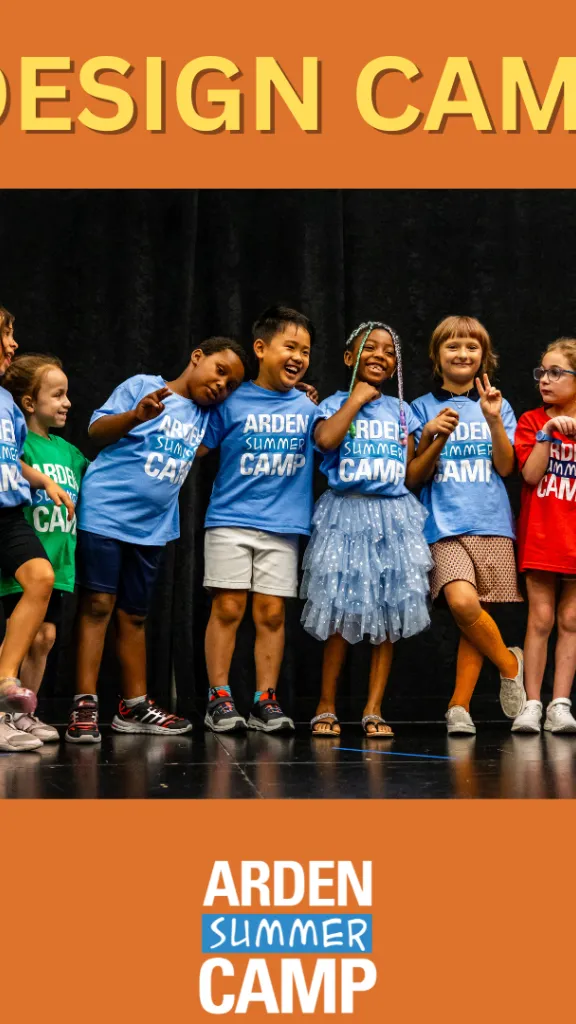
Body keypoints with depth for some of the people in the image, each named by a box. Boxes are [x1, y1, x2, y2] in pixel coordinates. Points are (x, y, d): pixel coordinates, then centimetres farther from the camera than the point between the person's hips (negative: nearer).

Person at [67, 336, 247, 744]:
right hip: (107, 511, -6)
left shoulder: (204, 415, 12)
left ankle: (135, 706, 17)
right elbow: (97, 431, -9)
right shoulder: (143, 386, -5)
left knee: (135, 615, 12)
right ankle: (85, 705, -8)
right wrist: (136, 416, -30)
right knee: (98, 604, -8)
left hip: (152, 526, 6)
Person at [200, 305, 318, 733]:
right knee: (227, 609, -2)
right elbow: (196, 447, 2)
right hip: (230, 521, -2)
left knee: (272, 613, 3)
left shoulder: (308, 407, 7)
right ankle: (219, 698, 5)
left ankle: (265, 700, 10)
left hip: (283, 526, 2)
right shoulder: (233, 402, -1)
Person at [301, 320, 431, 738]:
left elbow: (411, 473, 14)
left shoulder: (401, 411, 13)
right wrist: (356, 399, -10)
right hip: (346, 514, -3)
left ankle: (374, 709, 7)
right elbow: (326, 439, -19)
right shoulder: (336, 403, 4)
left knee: (388, 617, 1)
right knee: (343, 613, -4)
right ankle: (327, 706, 9)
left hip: (394, 514, 3)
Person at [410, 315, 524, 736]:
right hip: (445, 526, -2)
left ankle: (459, 706, 7)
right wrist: (437, 440, -11)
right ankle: (509, 663, 2)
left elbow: (505, 467, 3)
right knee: (462, 602, -23)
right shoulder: (423, 409, 9)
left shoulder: (497, 405, 12)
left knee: (476, 615, -3)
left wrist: (494, 420, -9)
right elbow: (415, 478, 5)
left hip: (491, 525, 2)